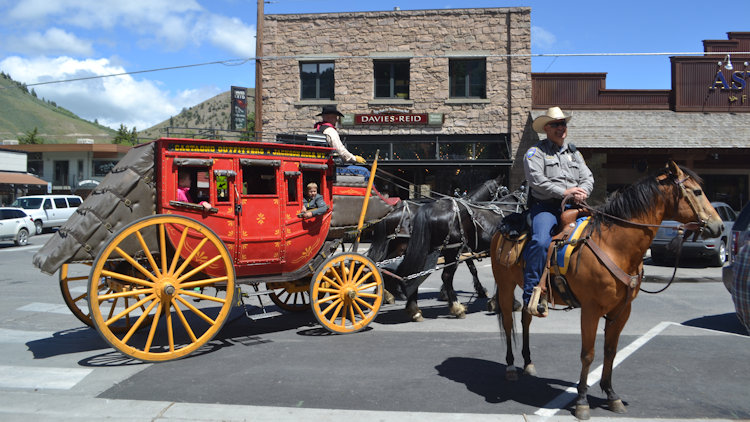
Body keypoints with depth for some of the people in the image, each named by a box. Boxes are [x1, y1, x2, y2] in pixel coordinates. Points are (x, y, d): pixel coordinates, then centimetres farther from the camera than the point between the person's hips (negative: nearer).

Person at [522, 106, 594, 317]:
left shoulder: (574, 153, 24)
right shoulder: (535, 152, 5)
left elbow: (588, 178, 18)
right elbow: (537, 180, -10)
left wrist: (582, 191, -6)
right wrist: (565, 192, -16)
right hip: (545, 206, -6)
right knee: (540, 241, -31)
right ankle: (531, 295, -26)